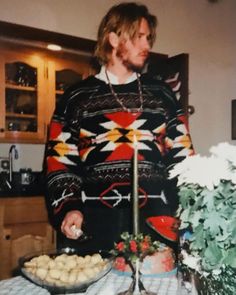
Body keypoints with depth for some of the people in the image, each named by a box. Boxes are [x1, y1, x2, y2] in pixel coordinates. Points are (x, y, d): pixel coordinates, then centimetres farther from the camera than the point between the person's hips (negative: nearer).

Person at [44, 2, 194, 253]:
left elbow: (181, 157, 11)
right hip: (94, 222, -1)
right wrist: (68, 209, -7)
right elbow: (60, 161, 6)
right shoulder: (76, 98, 7)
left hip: (155, 220, 2)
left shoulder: (162, 95, 12)